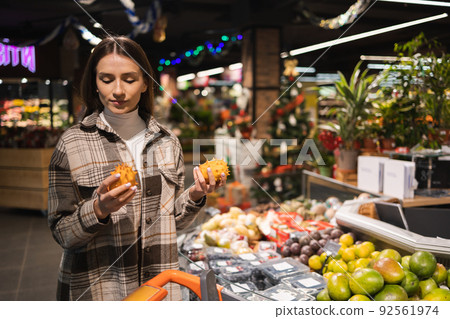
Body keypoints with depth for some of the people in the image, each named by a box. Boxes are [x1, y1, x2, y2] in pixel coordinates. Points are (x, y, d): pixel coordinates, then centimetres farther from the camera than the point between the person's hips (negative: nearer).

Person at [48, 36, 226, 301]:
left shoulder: (167, 142, 1)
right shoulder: (73, 143, -8)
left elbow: (173, 221, 8)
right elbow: (62, 234, -8)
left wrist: (195, 195, -9)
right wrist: (98, 209, -24)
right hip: (95, 290, -2)